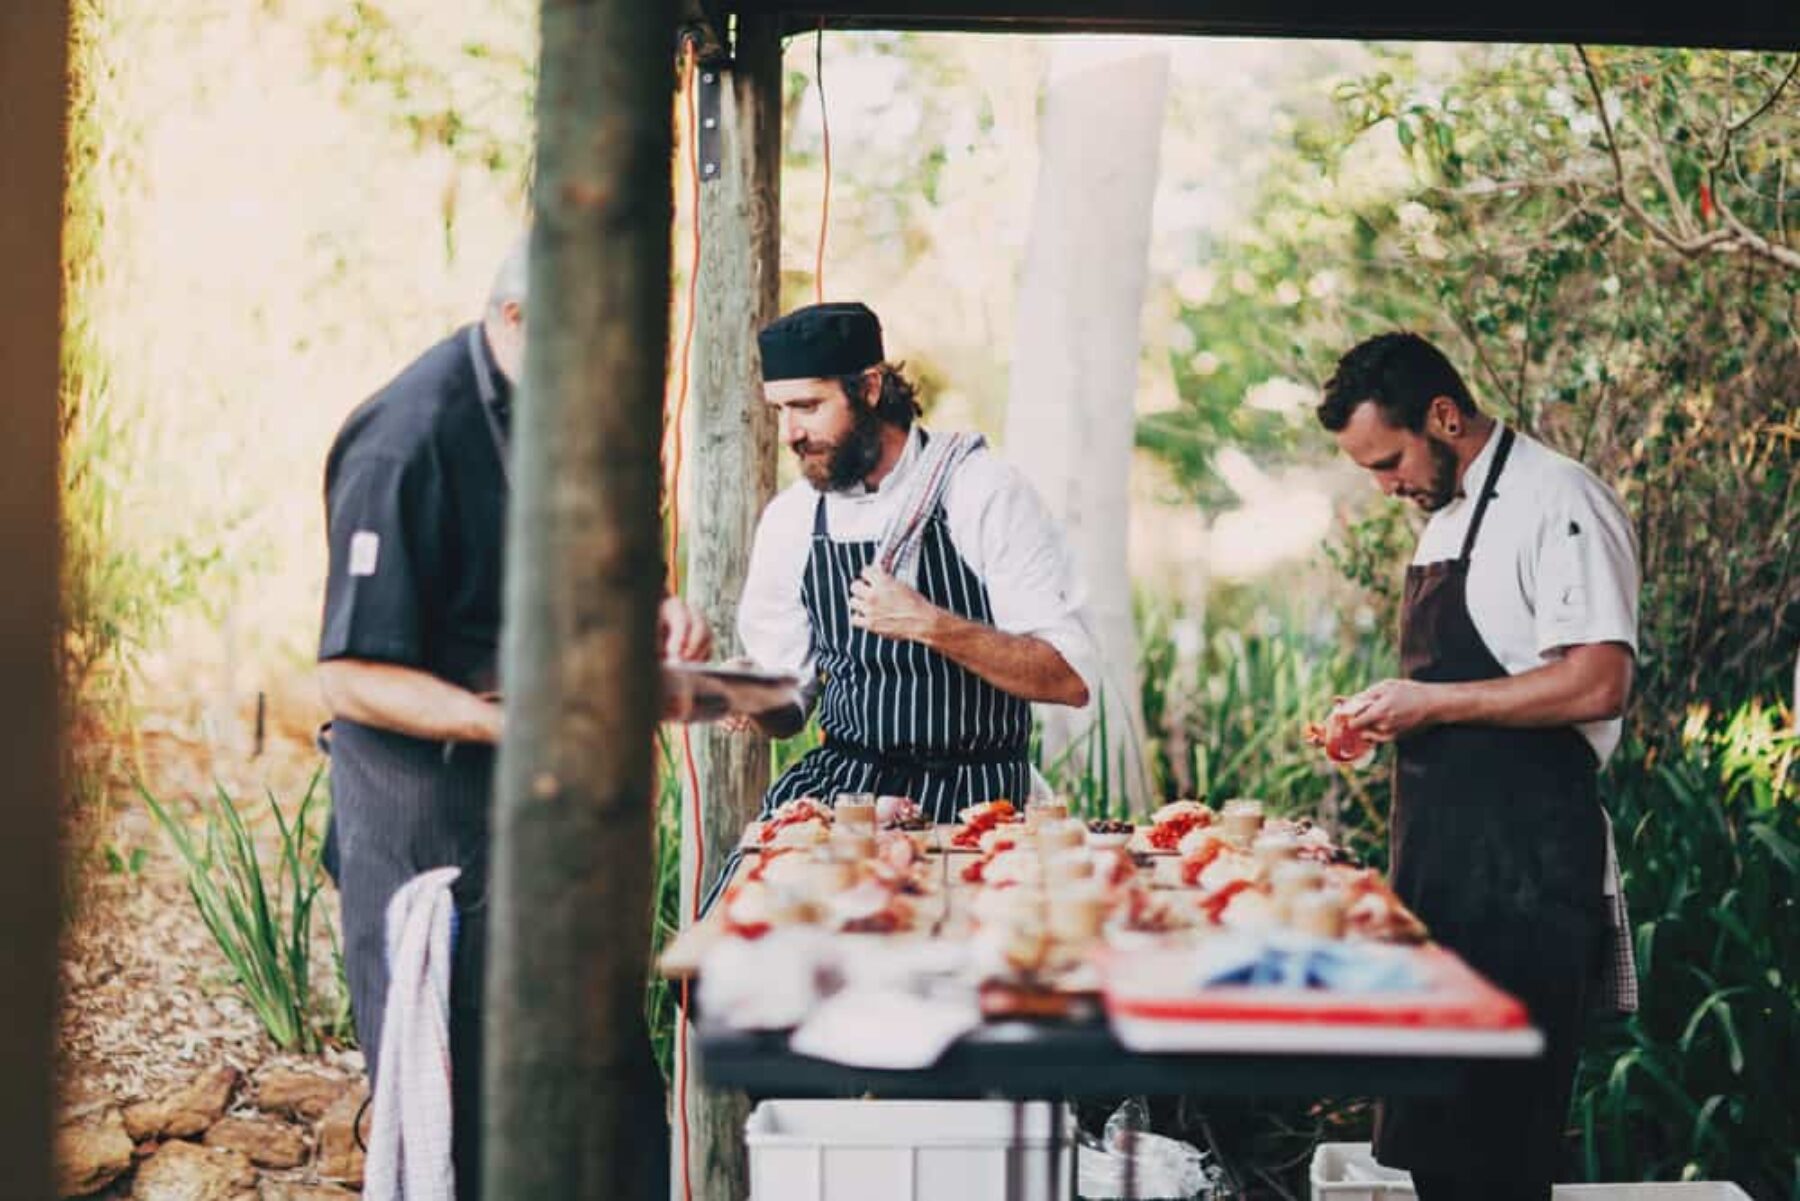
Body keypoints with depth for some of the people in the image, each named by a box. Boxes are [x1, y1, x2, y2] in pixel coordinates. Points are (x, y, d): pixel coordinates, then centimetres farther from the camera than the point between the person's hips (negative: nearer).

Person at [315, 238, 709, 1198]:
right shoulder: (408, 438, -20)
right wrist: (504, 723, -32)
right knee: (450, 1116, 2)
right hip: (429, 820, -8)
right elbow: (349, 675, -20)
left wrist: (648, 611, 0)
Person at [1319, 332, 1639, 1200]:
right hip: (1444, 847, 9)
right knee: (1430, 1127, 13)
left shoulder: (1557, 501, -11)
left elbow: (1597, 683, -21)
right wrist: (1389, 716, 9)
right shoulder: (1447, 515, 17)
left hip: (1525, 858, -9)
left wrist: (1433, 703, -17)